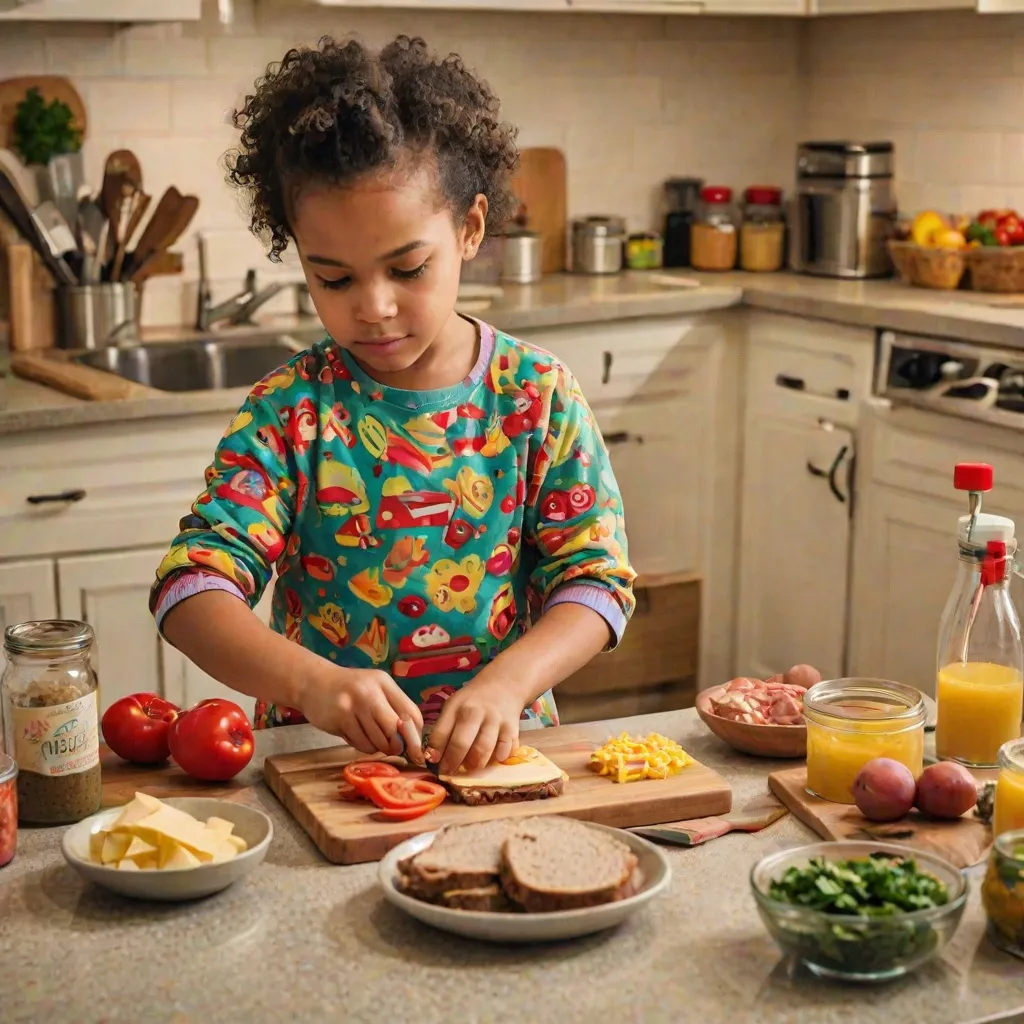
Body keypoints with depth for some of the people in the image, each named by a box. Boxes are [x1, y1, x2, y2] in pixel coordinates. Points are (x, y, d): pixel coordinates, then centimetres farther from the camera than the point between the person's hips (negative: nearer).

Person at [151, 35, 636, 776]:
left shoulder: (539, 396, 0)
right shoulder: (292, 411, -3)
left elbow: (595, 578, -2)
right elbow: (194, 583, -10)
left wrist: (507, 684, -21)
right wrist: (308, 681, -28)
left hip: (497, 748, 1)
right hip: (319, 761, -1)